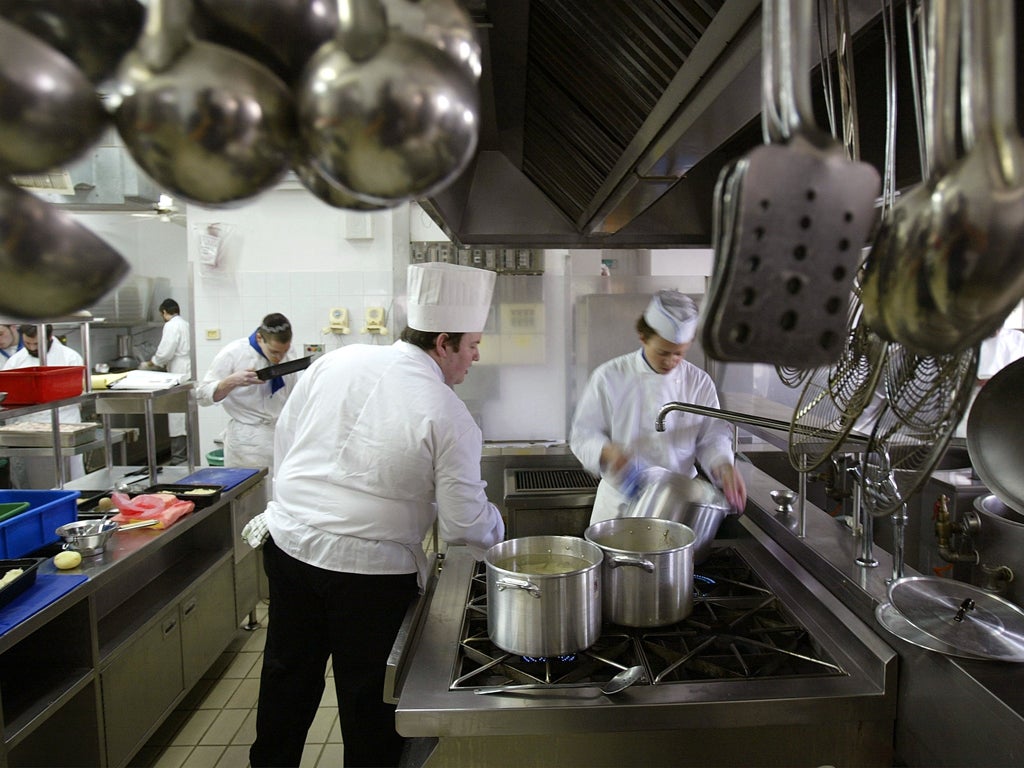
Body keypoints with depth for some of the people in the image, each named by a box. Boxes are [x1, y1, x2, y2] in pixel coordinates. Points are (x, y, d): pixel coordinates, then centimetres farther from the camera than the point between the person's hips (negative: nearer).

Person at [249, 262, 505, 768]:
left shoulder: (336, 362, -1)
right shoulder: (447, 414, -15)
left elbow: (285, 441, 8)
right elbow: (464, 523, -11)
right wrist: (496, 529, 10)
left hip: (289, 544, 6)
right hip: (370, 571, -5)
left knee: (289, 675, 24)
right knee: (369, 698, 15)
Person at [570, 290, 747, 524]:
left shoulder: (699, 382, -1)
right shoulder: (610, 377, -8)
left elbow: (713, 436, 3)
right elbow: (583, 433, -6)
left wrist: (724, 467, -18)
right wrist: (607, 451, -27)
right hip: (621, 502, -1)